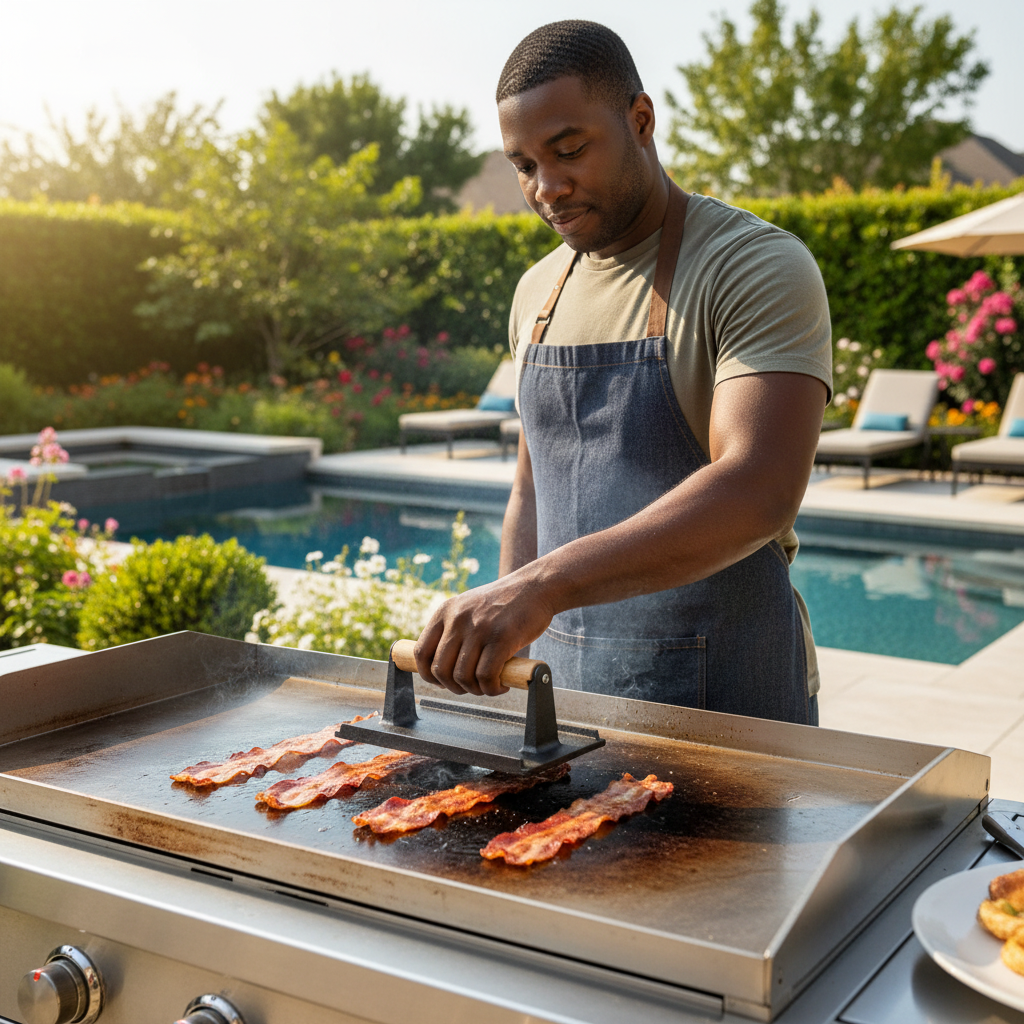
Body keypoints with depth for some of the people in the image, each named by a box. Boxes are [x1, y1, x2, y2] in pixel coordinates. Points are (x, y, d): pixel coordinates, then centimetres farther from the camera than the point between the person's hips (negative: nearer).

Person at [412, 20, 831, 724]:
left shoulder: (758, 266, -14)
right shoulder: (539, 292, 9)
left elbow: (759, 491, -28)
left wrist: (543, 585, -37)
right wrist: (495, 648, 7)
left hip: (724, 694, -6)